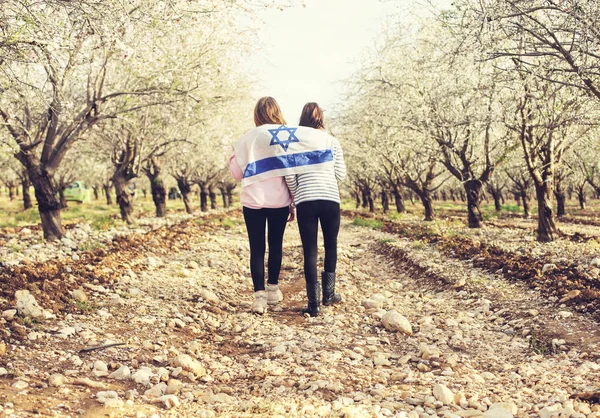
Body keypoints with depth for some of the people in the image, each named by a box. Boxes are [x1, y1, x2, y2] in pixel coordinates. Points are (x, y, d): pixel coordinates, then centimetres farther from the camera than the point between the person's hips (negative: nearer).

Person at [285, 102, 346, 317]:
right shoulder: (332, 141, 6)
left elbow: (289, 174, -5)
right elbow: (341, 174, 4)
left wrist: (294, 194, 10)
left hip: (305, 201, -1)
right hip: (330, 199, 1)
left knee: (310, 251, 2)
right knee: (331, 246, 17)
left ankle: (314, 303, 2)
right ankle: (328, 294, 24)